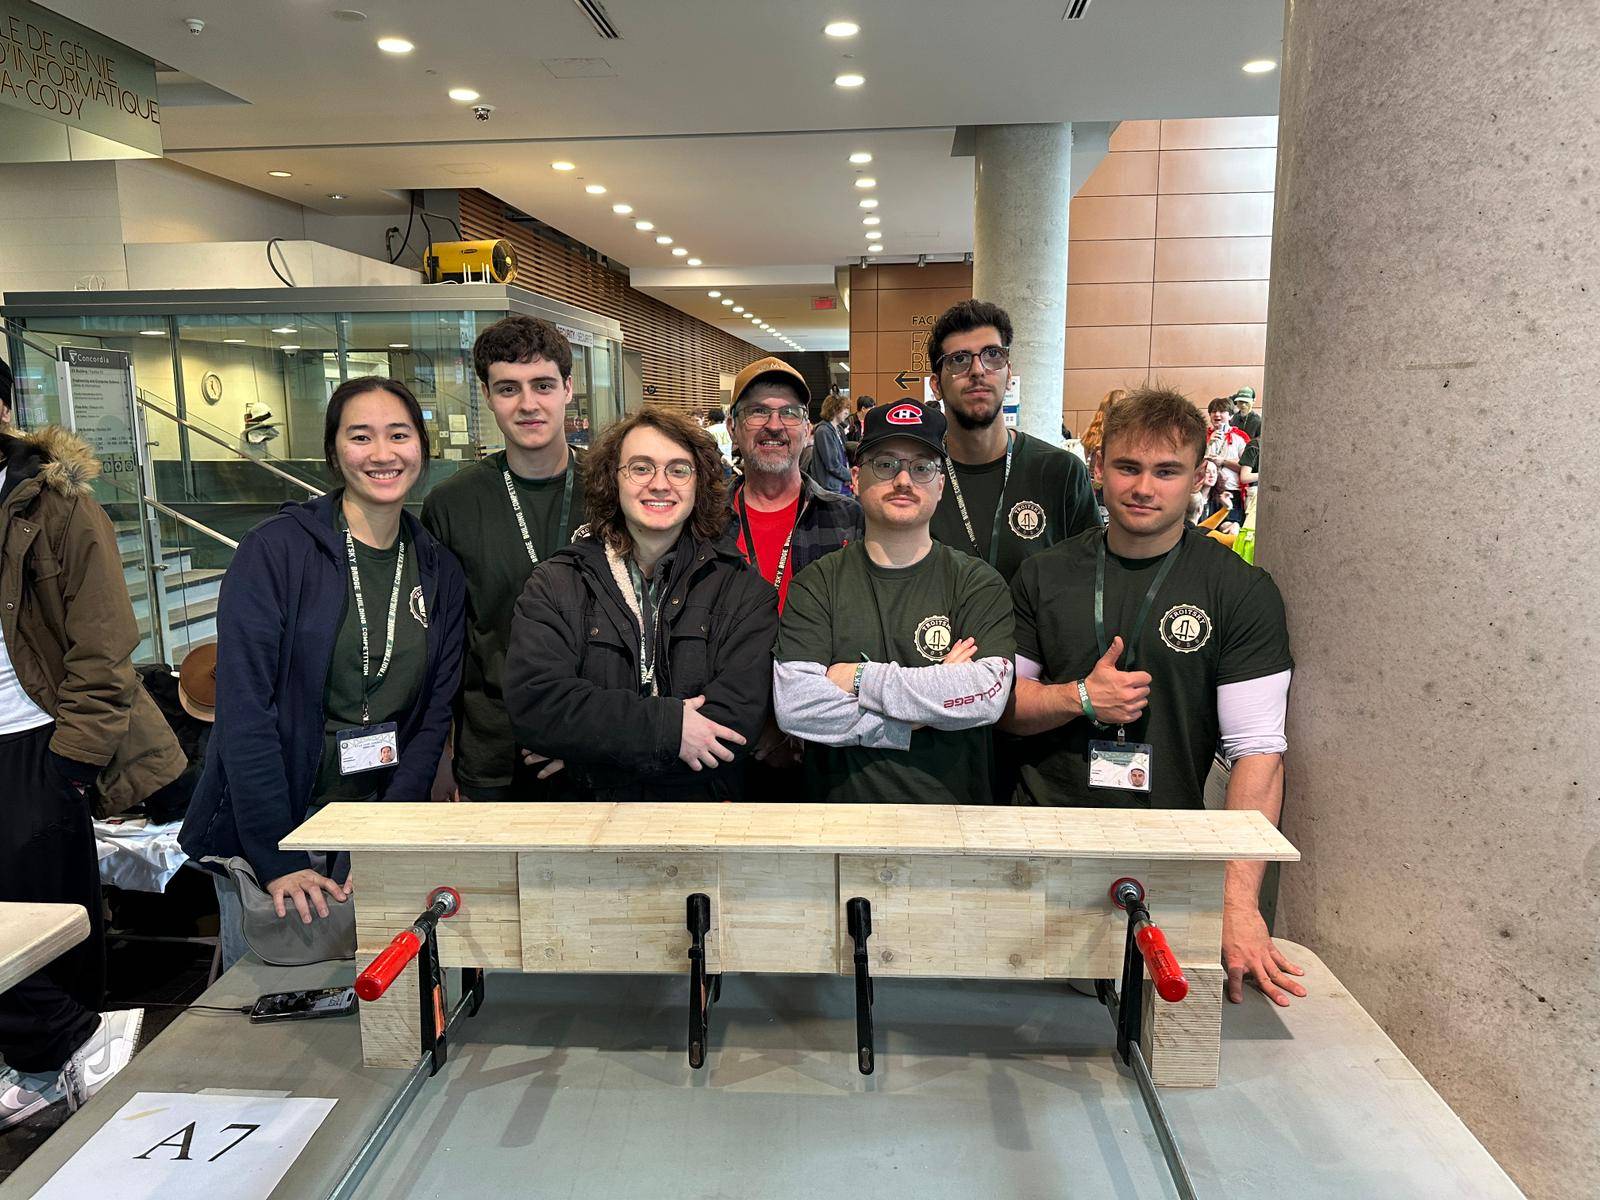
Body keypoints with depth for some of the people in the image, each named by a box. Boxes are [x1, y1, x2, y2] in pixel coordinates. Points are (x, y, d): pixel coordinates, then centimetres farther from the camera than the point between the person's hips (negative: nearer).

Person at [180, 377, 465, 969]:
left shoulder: (440, 571, 3)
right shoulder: (275, 550, -11)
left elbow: (433, 716, 1)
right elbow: (243, 710, -16)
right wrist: (277, 861, -20)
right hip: (266, 834, -3)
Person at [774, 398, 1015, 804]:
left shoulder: (978, 583, 3)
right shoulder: (817, 584, 4)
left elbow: (988, 693, -13)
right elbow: (793, 706, -9)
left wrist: (859, 678, -11)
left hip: (953, 805, 0)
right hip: (842, 811, 1)